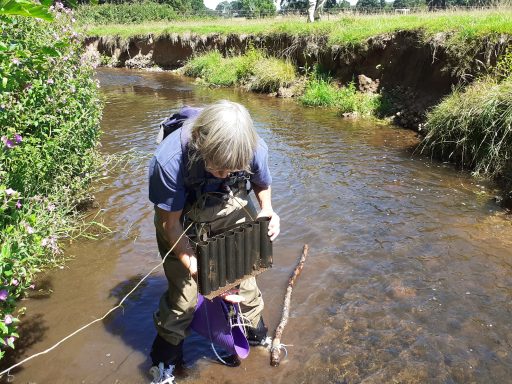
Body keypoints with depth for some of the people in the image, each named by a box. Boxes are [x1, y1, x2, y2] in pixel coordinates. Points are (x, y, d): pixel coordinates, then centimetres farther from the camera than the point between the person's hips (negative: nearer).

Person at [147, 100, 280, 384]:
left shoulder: (255, 148, -27)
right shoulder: (169, 161, -37)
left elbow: (262, 184, -1)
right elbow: (170, 222, -21)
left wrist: (267, 212, -19)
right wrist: (190, 260, -31)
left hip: (230, 209, 3)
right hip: (181, 219, -2)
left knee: (245, 273, 10)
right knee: (183, 292, -2)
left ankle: (257, 334, 41)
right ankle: (165, 360, 27)